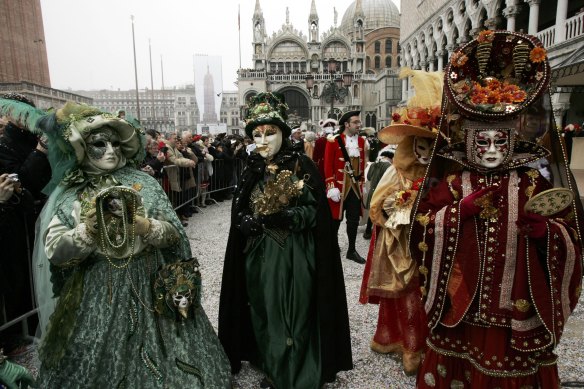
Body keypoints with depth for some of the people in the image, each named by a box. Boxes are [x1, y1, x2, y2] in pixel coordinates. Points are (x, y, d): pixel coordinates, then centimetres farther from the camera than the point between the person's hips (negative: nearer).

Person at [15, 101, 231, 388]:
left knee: (156, 363, 7)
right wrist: (92, 227, -22)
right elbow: (56, 251, -9)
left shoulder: (143, 183, -1)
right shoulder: (69, 193, 0)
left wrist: (143, 226, -21)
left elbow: (174, 233, -4)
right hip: (97, 293, 0)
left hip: (150, 286, 0)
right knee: (100, 365, 11)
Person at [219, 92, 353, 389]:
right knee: (265, 315, 13)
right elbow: (239, 215, 8)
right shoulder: (251, 170, 7)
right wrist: (253, 222, -13)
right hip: (259, 257, 4)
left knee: (295, 317, 4)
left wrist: (282, 217, -24)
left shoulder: (301, 166, -5)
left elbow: (314, 211, -10)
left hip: (294, 256, -4)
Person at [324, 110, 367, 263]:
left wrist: (361, 184, 13)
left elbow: (362, 165, 15)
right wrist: (332, 187, -15)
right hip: (339, 188, -5)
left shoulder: (361, 141, 10)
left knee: (354, 220, 10)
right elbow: (328, 166, -10)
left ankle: (352, 250, 23)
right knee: (335, 219, 5)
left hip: (355, 188, 5)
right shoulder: (333, 141, -7)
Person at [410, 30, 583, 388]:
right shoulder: (450, 184, -3)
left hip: (518, 313, 1)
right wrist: (461, 210, -21)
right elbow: (422, 234, -9)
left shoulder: (533, 184, 0)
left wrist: (544, 230, -20)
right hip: (461, 309, -1)